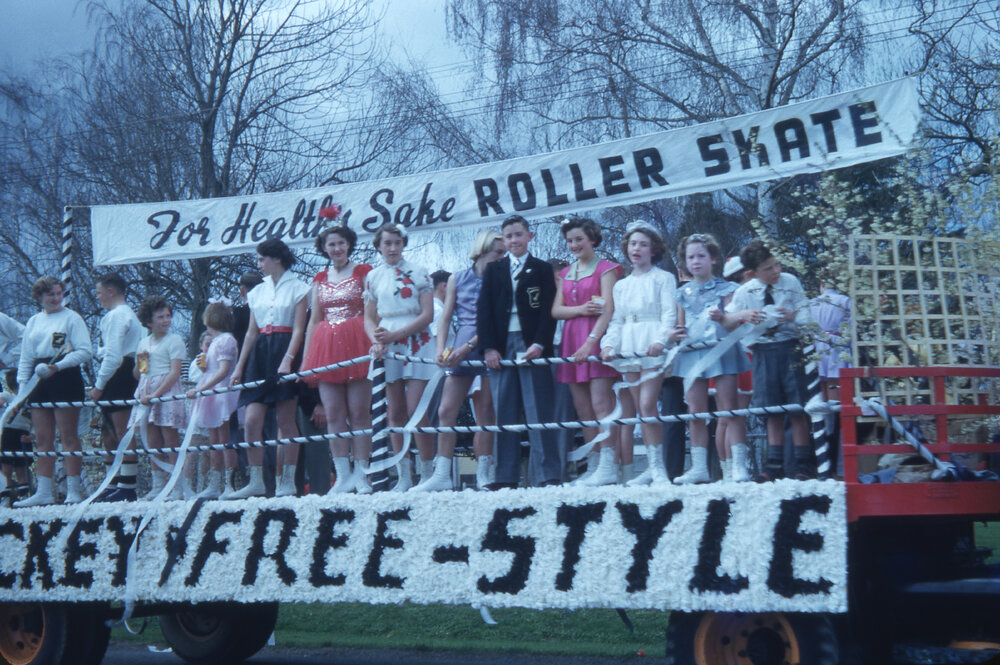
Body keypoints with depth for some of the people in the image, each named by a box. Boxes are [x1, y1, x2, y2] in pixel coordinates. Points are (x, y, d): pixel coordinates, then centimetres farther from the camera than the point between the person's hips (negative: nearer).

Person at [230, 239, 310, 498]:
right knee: (252, 420, -6)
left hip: (284, 351, -5)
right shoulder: (257, 291, 17)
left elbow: (298, 329, -7)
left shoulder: (296, 288, 1)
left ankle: (288, 481, 2)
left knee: (285, 420, -3)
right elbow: (251, 332, 17)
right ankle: (256, 481, -1)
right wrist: (239, 367, 11)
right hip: (260, 353, 5)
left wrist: (287, 359, -20)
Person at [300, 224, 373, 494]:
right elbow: (314, 320, 17)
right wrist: (306, 358, 11)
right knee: (333, 414, -1)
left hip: (357, 344, -4)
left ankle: (361, 474, -4)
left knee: (359, 411, -6)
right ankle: (343, 474, 0)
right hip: (326, 347, 4)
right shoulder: (320, 279, 17)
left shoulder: (363, 272, 5)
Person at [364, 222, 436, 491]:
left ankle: (427, 473, -3)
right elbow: (369, 318, 12)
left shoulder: (417, 272, 1)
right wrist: (377, 340, -9)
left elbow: (427, 315, -5)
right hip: (386, 348, 3)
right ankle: (404, 476, 7)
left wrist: (395, 334, -13)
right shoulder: (373, 277, 11)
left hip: (416, 343, -3)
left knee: (416, 410, -10)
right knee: (394, 413, 2)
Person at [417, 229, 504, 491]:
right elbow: (445, 316, 9)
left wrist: (467, 347, -14)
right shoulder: (457, 279, 12)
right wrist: (441, 348, -5)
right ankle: (442, 475, 0)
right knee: (446, 412, -3)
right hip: (459, 350, 2)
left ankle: (483, 475, 4)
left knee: (485, 415, -1)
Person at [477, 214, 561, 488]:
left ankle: (551, 474, -6)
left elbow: (548, 310, 2)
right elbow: (483, 310, 8)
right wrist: (488, 347, -3)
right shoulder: (493, 270, 15)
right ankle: (506, 476, 3)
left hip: (532, 346, -2)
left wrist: (540, 344, -11)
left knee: (538, 411, -6)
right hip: (500, 347, 3)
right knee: (504, 412, 1)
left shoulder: (542, 269, 9)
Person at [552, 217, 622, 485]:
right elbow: (556, 310, 10)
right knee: (582, 408, 4)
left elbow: (608, 310, -9)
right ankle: (594, 466, 7)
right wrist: (581, 309, -9)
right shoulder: (565, 274, 19)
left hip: (597, 338, -6)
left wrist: (591, 341, -19)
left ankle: (608, 466, -15)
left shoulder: (605, 268, 1)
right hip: (572, 340, 6)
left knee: (601, 403, -13)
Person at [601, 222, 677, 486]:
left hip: (652, 347, -5)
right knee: (640, 410, 4)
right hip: (628, 348, 5)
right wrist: (609, 344, 1)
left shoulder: (663, 279, 4)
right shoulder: (621, 286, 20)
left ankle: (658, 467, -12)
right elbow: (616, 320, 18)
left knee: (647, 405, -16)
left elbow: (669, 314, -5)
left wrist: (660, 340, -20)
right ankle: (652, 467, 8)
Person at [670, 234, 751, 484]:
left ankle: (737, 466, -7)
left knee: (729, 411, -7)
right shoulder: (683, 293, 14)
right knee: (696, 414, 4)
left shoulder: (725, 288, 3)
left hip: (720, 350, -4)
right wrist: (673, 334, -2)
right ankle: (698, 468, 9)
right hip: (692, 353, 4)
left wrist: (723, 318, -24)